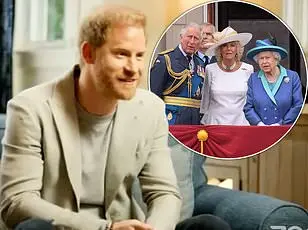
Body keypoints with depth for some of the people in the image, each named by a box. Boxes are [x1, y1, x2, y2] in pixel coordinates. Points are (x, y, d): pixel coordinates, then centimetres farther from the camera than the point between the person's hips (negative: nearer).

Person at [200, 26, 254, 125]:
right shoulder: (210, 69, 1)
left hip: (240, 122, 0)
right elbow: (205, 98, 10)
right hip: (215, 122, 0)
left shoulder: (248, 70, 2)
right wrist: (204, 123, 12)